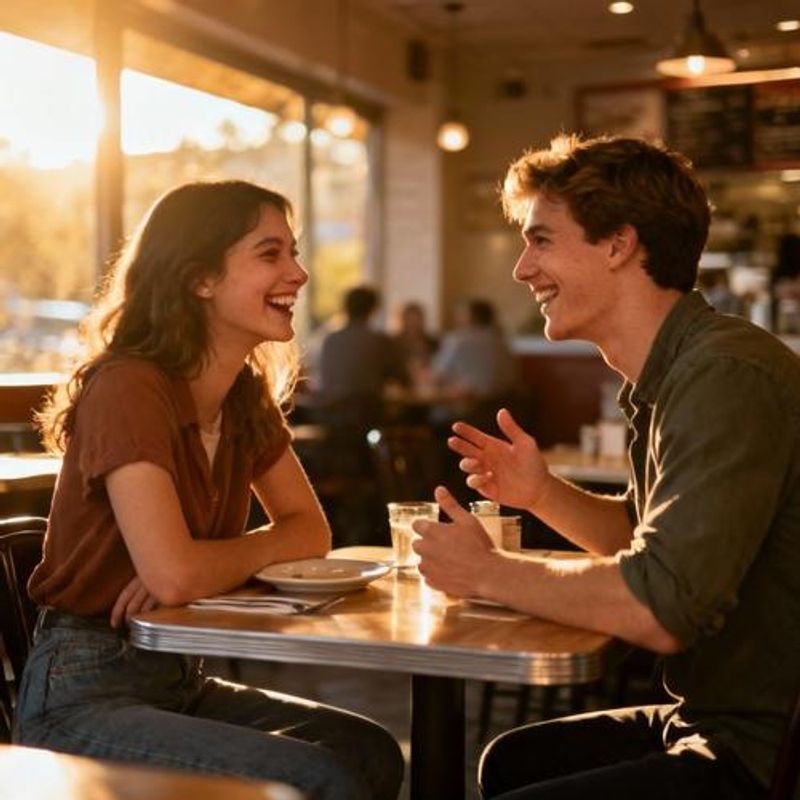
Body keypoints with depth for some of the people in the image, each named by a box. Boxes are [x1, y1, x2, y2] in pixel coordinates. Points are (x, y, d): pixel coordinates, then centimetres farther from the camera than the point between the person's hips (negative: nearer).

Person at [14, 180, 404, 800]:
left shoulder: (248, 395, 5)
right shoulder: (128, 387, -20)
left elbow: (311, 529, 7)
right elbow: (174, 575, -28)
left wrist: (205, 566, -12)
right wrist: (259, 550, -7)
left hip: (182, 681, 7)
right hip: (82, 696, -7)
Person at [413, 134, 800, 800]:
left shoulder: (727, 378, -24)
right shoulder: (678, 372, 9)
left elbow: (658, 610, -30)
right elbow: (643, 538, 19)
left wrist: (487, 571, -14)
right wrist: (544, 495, 1)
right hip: (724, 718, 9)